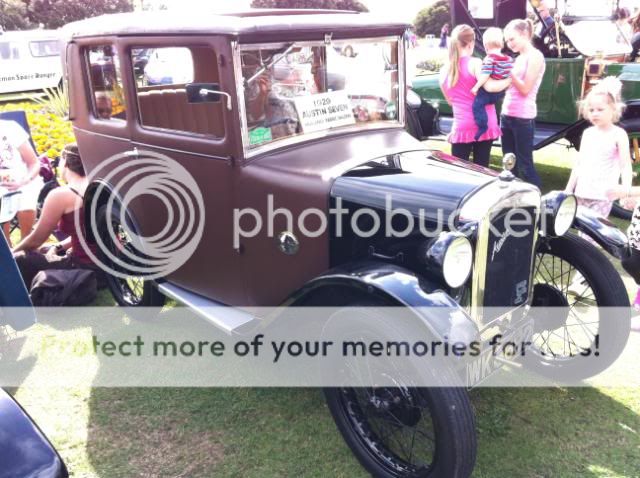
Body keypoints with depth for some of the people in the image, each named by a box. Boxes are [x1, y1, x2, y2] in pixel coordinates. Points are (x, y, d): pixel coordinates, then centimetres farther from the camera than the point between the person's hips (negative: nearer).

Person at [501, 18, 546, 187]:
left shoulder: (535, 56, -7)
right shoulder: (519, 58, 16)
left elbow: (525, 89, -14)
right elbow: (509, 86, 14)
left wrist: (509, 71, -13)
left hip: (523, 117, -8)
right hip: (507, 115, 8)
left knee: (525, 164, -5)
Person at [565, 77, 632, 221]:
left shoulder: (618, 134, -7)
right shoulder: (588, 133, 9)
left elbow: (625, 166, -10)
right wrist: (569, 188, 15)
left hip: (603, 196, -6)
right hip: (582, 193, 6)